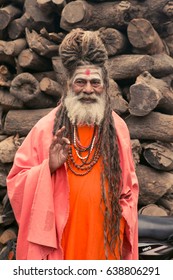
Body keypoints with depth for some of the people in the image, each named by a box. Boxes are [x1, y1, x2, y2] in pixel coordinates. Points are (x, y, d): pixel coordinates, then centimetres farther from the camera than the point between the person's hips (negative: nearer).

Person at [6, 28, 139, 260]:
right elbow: (16, 181, -4)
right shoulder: (46, 128, -5)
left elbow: (128, 185, 11)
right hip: (58, 236, -2)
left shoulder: (117, 128, 3)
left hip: (105, 236, 2)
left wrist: (124, 227, 6)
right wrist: (49, 167, -21)